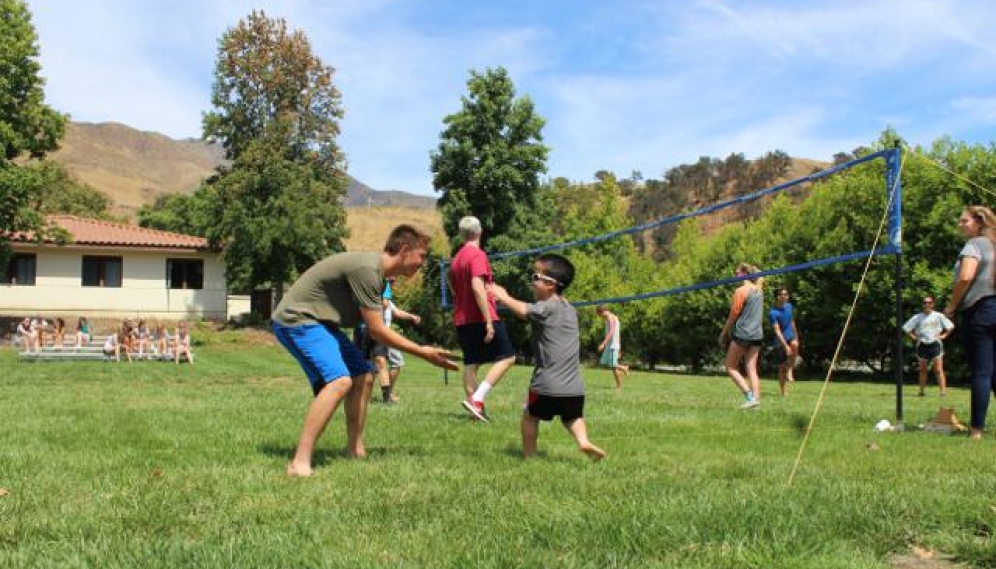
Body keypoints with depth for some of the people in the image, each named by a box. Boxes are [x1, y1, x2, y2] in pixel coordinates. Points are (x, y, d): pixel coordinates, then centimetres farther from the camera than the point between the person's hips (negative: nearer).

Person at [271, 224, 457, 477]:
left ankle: (355, 451, 19)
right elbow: (377, 330, -21)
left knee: (363, 376, 13)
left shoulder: (377, 271, 8)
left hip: (318, 321, 11)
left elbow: (373, 331, 10)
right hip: (296, 319, -11)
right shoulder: (367, 269, -23)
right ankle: (300, 463, -25)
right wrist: (422, 352, -14)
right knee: (339, 380, -25)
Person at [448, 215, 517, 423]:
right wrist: (489, 321, -23)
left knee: (471, 364, 9)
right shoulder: (477, 255, -12)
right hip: (481, 318, -9)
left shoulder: (456, 258, 15)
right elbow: (478, 287, -22)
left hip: (462, 320, 9)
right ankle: (476, 399, -15)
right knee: (507, 357, -3)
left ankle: (476, 407, 8)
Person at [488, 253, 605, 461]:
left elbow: (522, 310, -20)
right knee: (573, 417, 21)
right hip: (574, 385, 6)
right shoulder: (570, 309, 13)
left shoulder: (546, 308, -10)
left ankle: (529, 455, 18)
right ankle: (583, 441, -3)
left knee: (530, 416, 13)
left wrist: (501, 295, -5)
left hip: (547, 384, -6)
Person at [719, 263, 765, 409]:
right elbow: (758, 313, 14)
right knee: (751, 369, 6)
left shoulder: (741, 291, -10)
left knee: (731, 367, 3)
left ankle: (750, 395, -9)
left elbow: (733, 315, -9)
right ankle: (756, 399, -4)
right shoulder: (758, 290, 13)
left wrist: (723, 333, 0)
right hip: (757, 334, 7)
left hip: (742, 333, -7)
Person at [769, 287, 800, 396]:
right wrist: (785, 346, -29)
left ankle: (790, 370, -17)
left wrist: (796, 337, 21)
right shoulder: (773, 313, -17)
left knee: (795, 344, -32)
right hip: (780, 342, -4)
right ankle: (784, 392, 11)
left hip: (791, 337, 4)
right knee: (782, 367, 0)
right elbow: (777, 331, -22)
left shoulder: (789, 306, 3)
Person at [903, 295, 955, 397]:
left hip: (935, 344, -2)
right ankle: (922, 391, 13)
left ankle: (943, 390, -13)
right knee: (923, 369, 8)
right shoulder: (918, 317, 5)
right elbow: (906, 328, 9)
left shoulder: (939, 316, 3)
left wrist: (943, 335, 0)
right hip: (922, 345, 2)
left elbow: (950, 326, 9)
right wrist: (913, 336, 0)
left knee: (938, 370, -8)